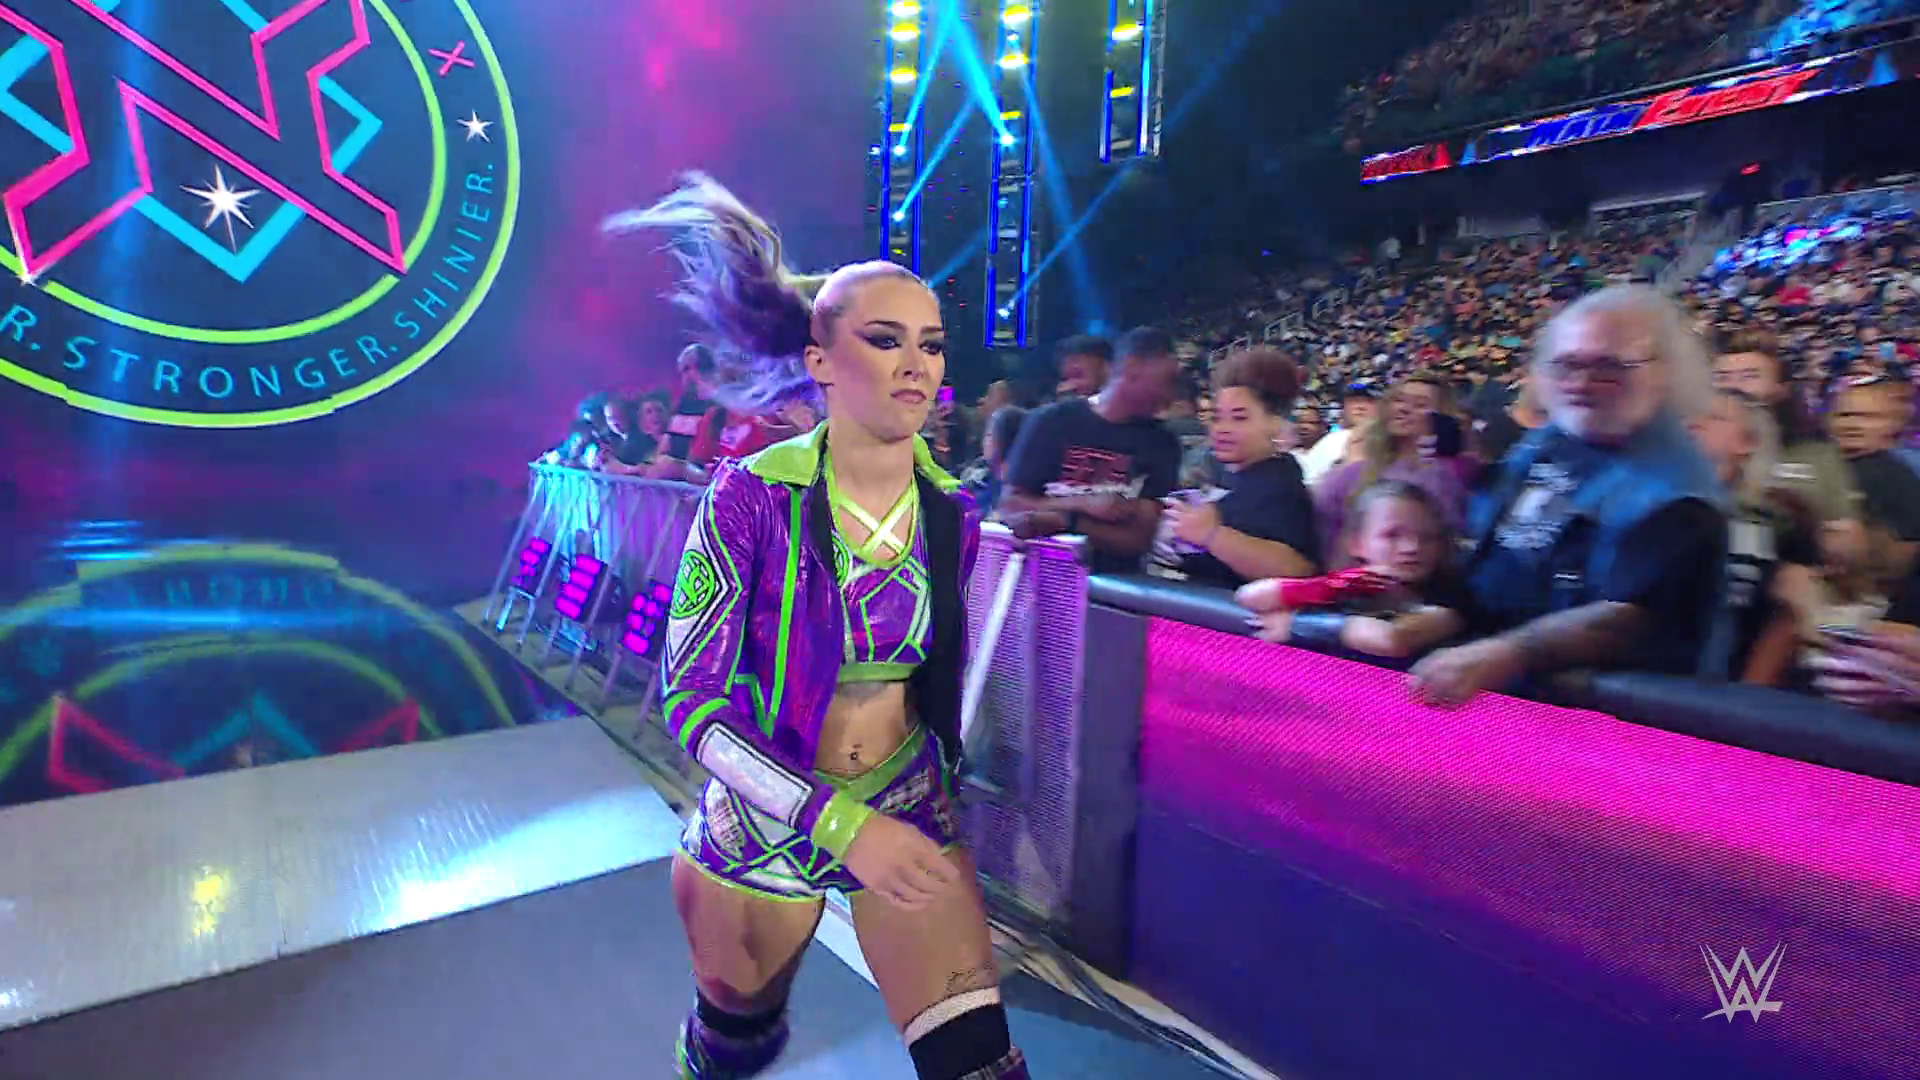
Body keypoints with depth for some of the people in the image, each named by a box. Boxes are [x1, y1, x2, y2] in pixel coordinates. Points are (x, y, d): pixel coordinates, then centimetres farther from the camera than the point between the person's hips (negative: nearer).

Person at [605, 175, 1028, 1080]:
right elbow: (690, 697, -20)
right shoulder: (751, 493, -20)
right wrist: (840, 823, -27)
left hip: (912, 812, 2)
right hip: (763, 818, -2)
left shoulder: (952, 511, -7)